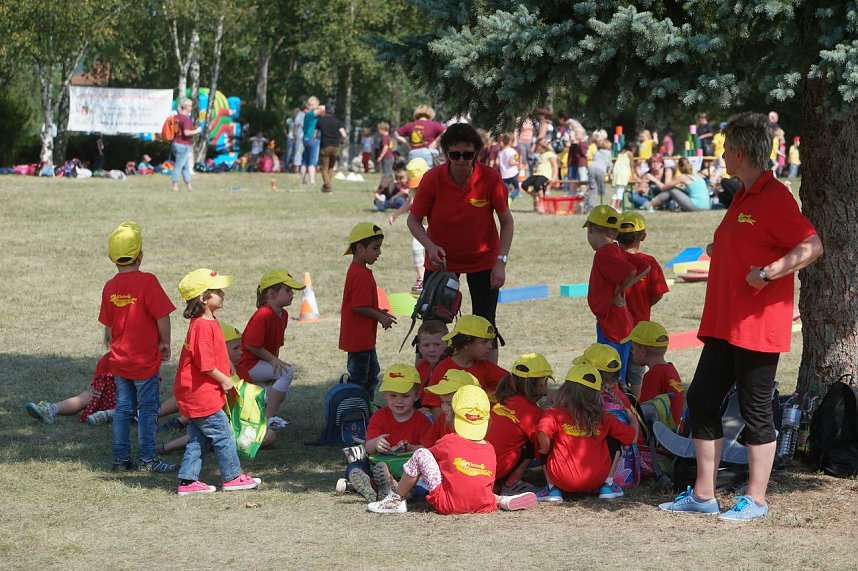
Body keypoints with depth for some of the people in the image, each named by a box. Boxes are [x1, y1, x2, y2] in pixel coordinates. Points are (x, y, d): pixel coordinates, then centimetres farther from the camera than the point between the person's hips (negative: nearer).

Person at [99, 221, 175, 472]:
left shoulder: (109, 287, 1)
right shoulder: (147, 281, -16)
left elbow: (109, 325, 10)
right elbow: (162, 316, -16)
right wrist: (165, 343, -1)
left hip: (119, 360, 5)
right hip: (145, 360, -5)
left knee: (123, 408, 12)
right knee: (147, 408, 3)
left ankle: (121, 458, 15)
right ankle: (148, 459, 5)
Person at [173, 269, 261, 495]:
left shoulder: (207, 322, 11)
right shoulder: (203, 326, -22)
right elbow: (205, 364, -23)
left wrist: (226, 375, 15)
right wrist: (224, 380, -12)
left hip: (195, 395, 10)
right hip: (203, 395, -10)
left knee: (198, 438, 13)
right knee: (223, 435, 2)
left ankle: (188, 481, 15)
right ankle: (232, 477, 13)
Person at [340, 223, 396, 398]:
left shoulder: (357, 271, 11)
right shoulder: (362, 275, -22)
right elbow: (359, 307, -26)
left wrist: (378, 312, 11)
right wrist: (379, 317, -14)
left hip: (365, 337, 11)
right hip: (359, 337, -11)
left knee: (372, 372, 21)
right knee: (359, 376, -2)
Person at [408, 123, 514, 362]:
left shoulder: (491, 178, -18)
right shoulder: (432, 179, -18)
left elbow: (506, 221, -7)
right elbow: (414, 220, -7)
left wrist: (501, 261, -15)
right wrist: (430, 246, -25)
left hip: (483, 259, 0)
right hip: (441, 259, 0)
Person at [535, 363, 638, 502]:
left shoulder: (554, 414, -3)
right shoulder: (604, 418, 5)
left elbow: (543, 435, -23)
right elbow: (632, 437, 14)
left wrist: (546, 450, 0)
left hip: (563, 482, -2)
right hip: (597, 480, 2)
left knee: (543, 446, 21)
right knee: (614, 438, 22)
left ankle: (553, 488, 9)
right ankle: (607, 484, 18)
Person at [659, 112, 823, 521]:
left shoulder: (774, 197, -14)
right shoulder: (743, 197, 16)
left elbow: (811, 246, -24)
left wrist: (766, 274, -28)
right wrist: (719, 251, 15)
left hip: (757, 327, -10)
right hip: (723, 325, 10)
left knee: (756, 410, -2)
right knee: (701, 400, 10)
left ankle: (755, 500, 7)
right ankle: (703, 495, 17)